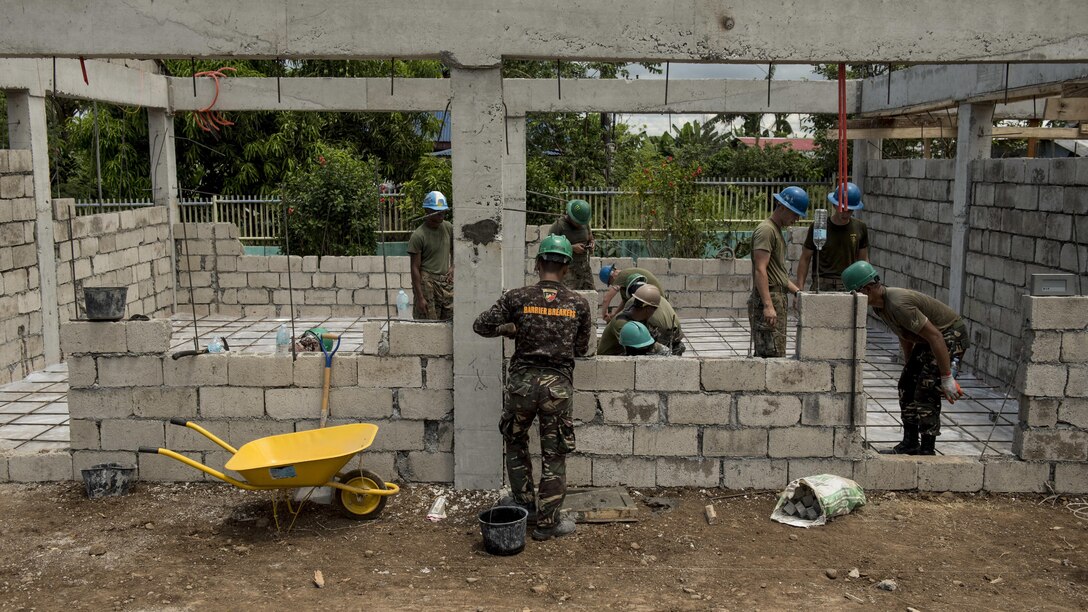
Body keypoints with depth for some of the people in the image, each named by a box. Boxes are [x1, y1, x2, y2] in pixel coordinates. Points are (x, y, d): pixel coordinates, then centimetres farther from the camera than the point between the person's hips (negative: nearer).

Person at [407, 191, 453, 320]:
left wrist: (452, 267, 6)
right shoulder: (418, 236, -10)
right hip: (427, 281, -5)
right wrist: (420, 297, -14)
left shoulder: (449, 228, 6)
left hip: (446, 281, 6)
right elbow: (415, 268, -10)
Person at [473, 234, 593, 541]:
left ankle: (523, 501, 36)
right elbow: (582, 348, 10)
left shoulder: (517, 298, -4)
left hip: (522, 380, 0)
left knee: (515, 442, 24)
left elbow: (481, 325, 1)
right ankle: (547, 522, 15)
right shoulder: (579, 304, -1)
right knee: (554, 455, 9)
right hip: (558, 385, 0)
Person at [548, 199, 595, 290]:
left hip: (585, 269, 6)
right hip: (567, 269, -6)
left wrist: (591, 246, 1)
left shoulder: (585, 224, 10)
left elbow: (591, 239, 26)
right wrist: (572, 248, -18)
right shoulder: (558, 225, -8)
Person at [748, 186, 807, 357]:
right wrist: (768, 305, -26)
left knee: (764, 355, 9)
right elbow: (760, 270, -20)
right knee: (774, 355, -13)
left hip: (777, 300, 10)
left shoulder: (777, 230, 22)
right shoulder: (766, 230, -10)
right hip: (767, 300, -10)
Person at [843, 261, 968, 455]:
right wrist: (910, 366, 23)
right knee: (906, 385, 9)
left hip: (951, 336, -10)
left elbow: (935, 336, -32)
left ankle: (927, 451, -4)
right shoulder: (878, 305, 0)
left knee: (926, 393, -13)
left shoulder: (898, 304, -32)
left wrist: (947, 378, -28)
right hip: (928, 338, 10)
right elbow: (905, 336, 17)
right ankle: (910, 445, 18)